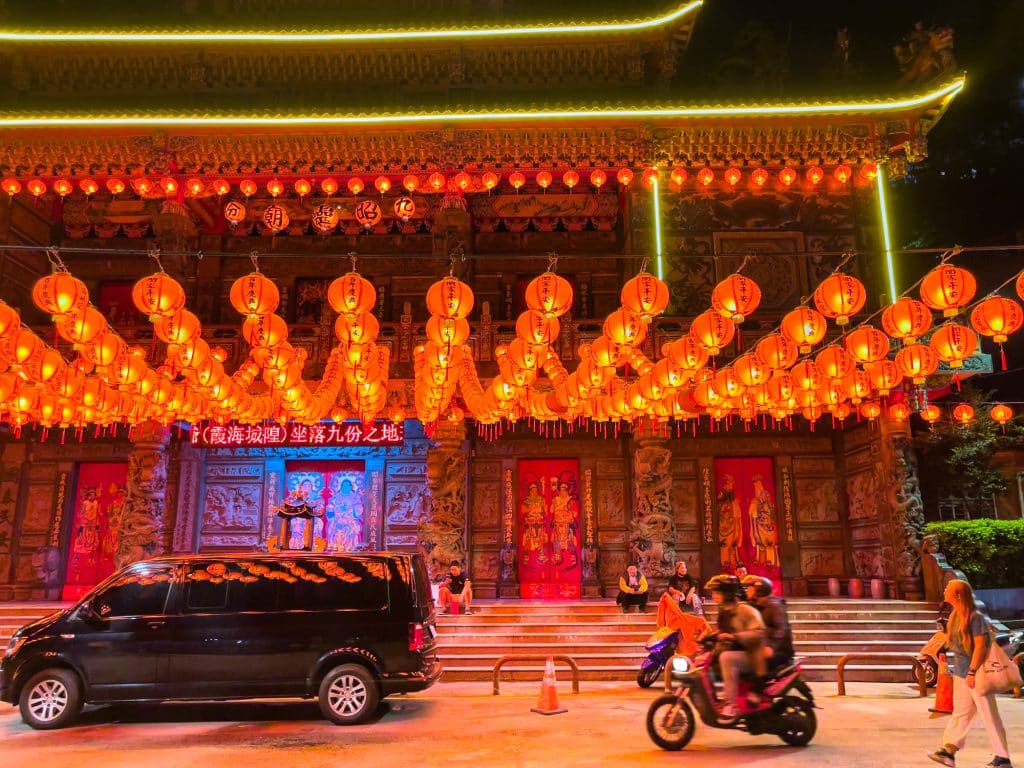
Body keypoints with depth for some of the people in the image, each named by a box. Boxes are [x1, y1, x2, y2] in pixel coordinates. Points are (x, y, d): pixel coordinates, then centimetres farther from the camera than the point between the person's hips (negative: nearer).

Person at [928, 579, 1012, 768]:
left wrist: (972, 672, -23)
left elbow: (981, 645, -23)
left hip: (977, 674, -9)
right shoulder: (956, 616, 7)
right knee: (960, 713, 12)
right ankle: (948, 751, 16)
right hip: (961, 673, 9)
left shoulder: (975, 617, -19)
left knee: (989, 716, 3)